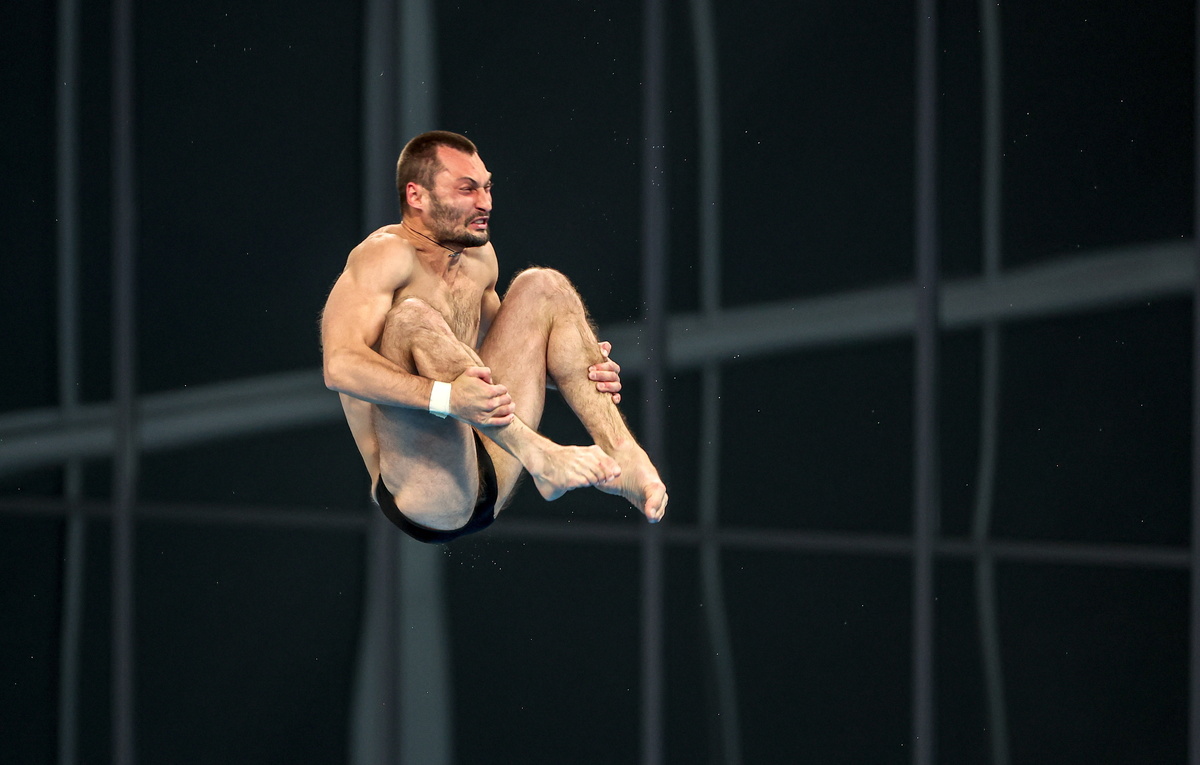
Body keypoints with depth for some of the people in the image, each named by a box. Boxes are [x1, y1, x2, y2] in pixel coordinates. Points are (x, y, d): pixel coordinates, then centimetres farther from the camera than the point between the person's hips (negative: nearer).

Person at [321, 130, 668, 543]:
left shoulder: (479, 256, 15)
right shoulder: (388, 255, -10)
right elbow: (340, 366, -26)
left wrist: (581, 369, 8)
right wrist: (445, 397, -41)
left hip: (490, 486, 8)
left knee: (542, 286, 5)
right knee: (411, 319, -28)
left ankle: (621, 455, -12)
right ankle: (539, 458, -31)